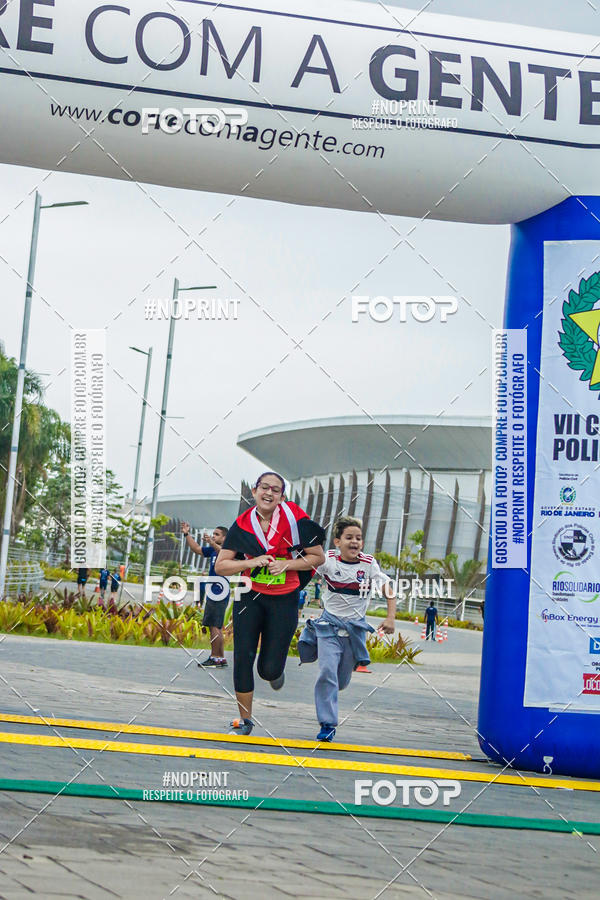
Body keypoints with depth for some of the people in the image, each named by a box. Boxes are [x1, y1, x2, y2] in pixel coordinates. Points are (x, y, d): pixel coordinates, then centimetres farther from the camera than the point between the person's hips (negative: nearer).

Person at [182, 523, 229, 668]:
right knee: (215, 627, 11)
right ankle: (221, 658, 15)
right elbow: (196, 549, 24)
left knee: (214, 626, -11)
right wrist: (187, 534, 14)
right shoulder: (212, 550, 17)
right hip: (212, 594, 9)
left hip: (220, 595, -9)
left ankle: (214, 657, -10)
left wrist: (211, 543, -47)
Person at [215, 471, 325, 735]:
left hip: (284, 600, -2)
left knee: (269, 669, -2)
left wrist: (286, 564, -17)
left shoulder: (294, 518, -12)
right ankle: (245, 720, 11)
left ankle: (276, 671, 38)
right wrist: (252, 562, -18)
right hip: (250, 597, 2)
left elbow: (319, 557, -4)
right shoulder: (242, 524, -5)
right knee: (242, 657, -6)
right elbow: (220, 566, -4)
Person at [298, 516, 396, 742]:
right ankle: (327, 724, -7)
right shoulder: (329, 560, -6)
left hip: (355, 627, 1)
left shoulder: (369, 564, -5)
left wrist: (390, 618, -14)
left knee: (342, 680, 10)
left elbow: (388, 589, -2)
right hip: (330, 622, -1)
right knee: (327, 672, -15)